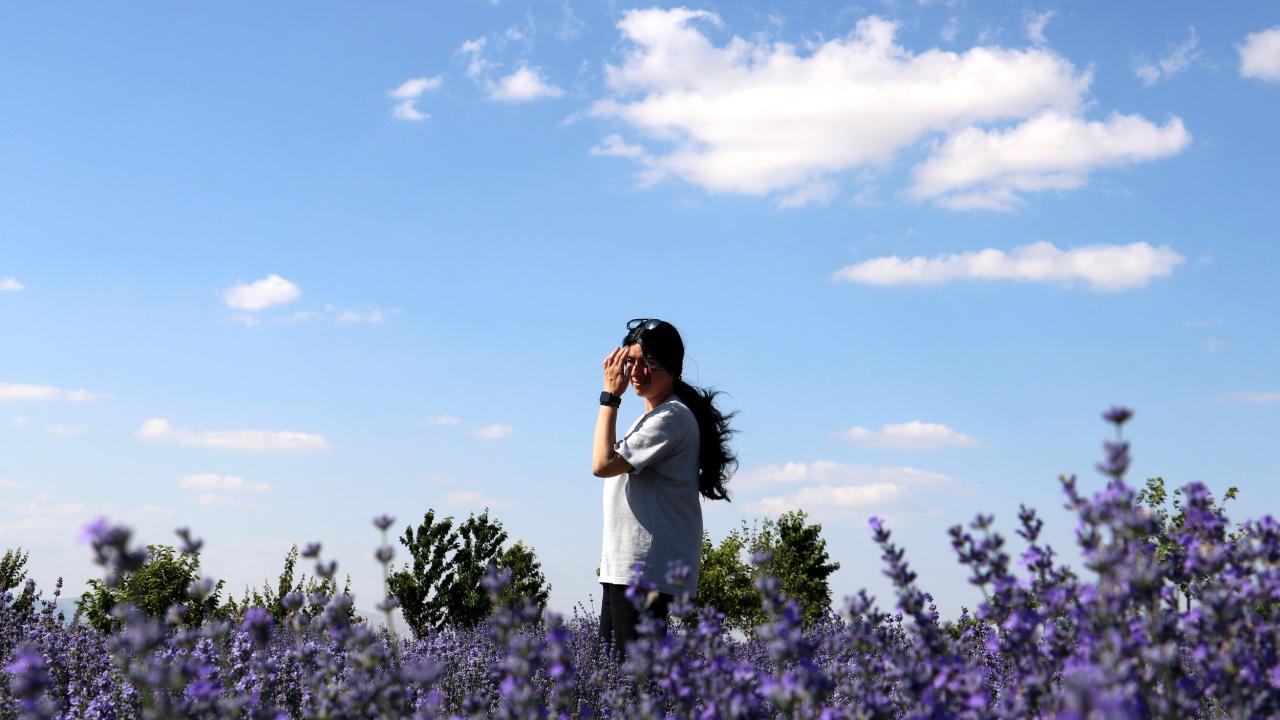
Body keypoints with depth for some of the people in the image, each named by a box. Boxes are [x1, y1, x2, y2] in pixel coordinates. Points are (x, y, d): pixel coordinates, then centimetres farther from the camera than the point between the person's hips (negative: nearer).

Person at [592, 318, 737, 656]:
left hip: (647, 570, -10)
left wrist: (610, 397, -12)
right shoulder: (652, 416, 20)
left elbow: (603, 464, -17)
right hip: (623, 566, 10)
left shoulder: (672, 417, -12)